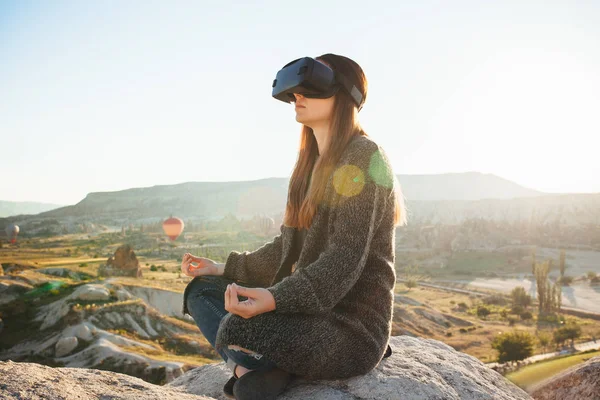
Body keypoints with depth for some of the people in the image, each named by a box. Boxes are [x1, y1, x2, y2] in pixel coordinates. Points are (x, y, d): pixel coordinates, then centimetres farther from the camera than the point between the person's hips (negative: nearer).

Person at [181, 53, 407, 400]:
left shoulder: (362, 157, -13)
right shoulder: (313, 163, 14)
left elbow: (345, 261, -22)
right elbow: (288, 249, 16)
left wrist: (275, 299, -35)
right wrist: (225, 269, 14)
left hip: (352, 329, -10)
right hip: (308, 308, 10)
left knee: (237, 328, -35)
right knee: (201, 289, 6)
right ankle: (251, 368, -14)